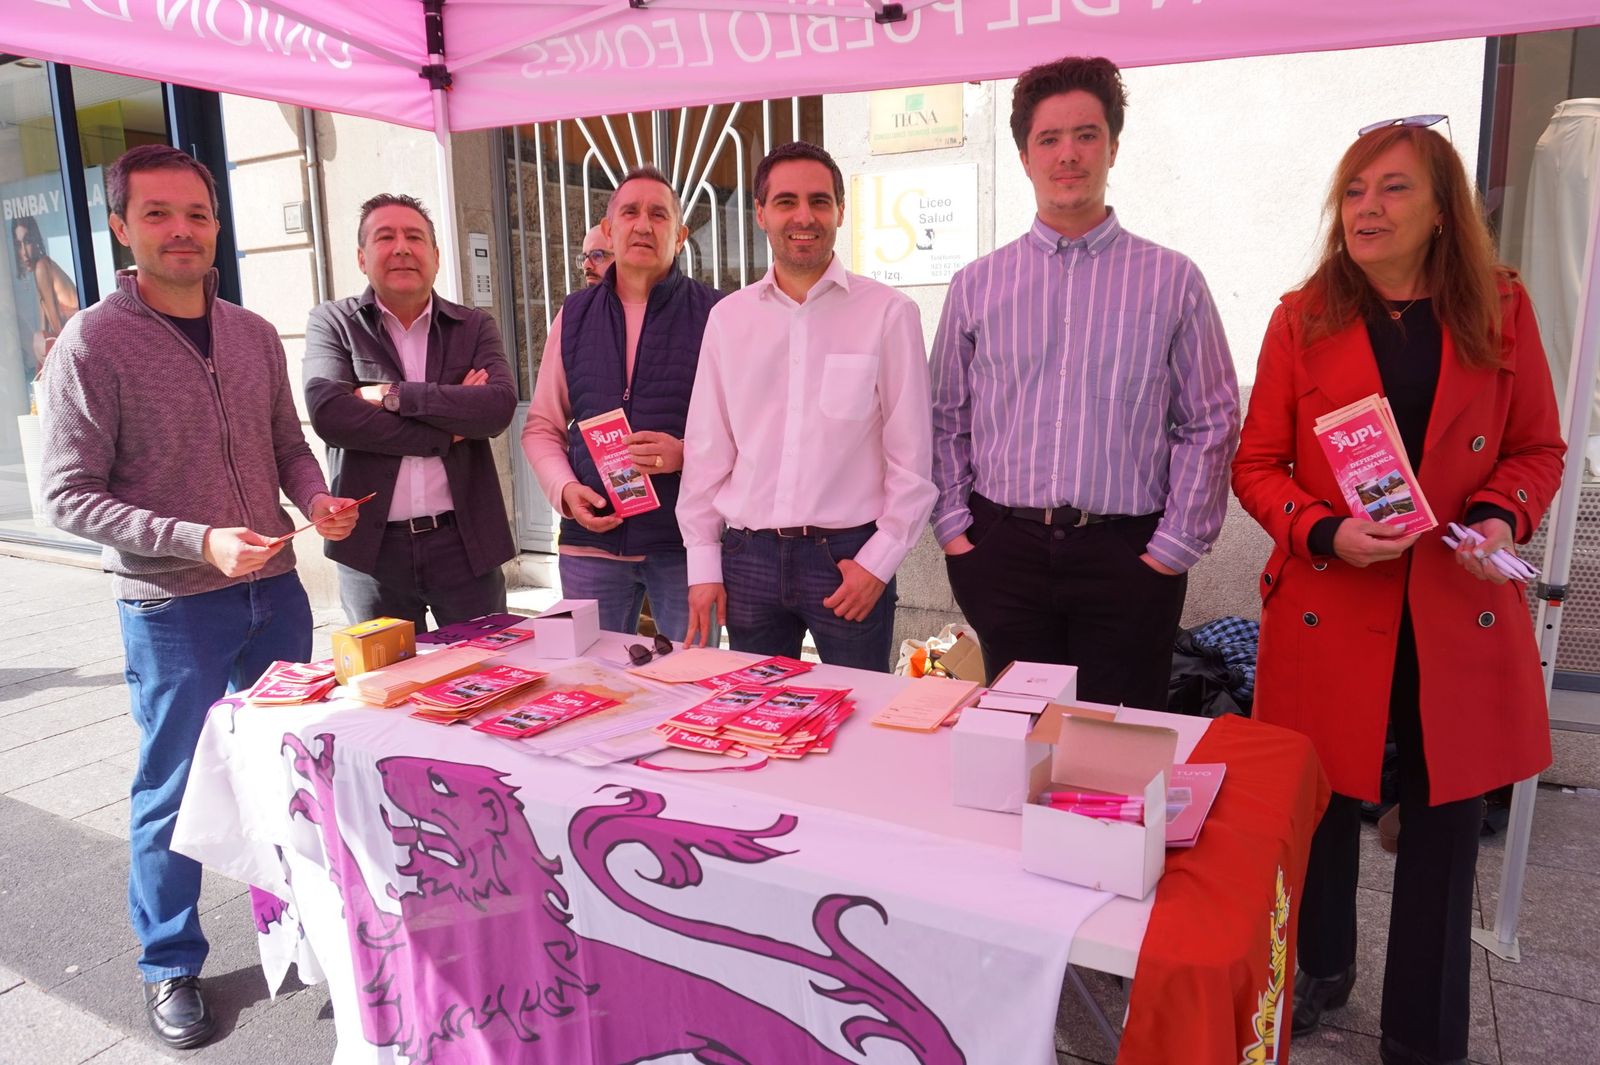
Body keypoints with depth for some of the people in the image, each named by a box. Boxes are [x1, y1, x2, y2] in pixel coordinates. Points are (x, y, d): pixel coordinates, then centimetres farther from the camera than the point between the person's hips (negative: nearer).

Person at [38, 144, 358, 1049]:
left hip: (275, 590, 5)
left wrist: (317, 500, -7)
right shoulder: (93, 345, -10)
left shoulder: (254, 335, 6)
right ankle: (172, 965, 28)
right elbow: (71, 496, -12)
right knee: (175, 790, 8)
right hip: (173, 608, -5)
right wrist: (200, 543, -23)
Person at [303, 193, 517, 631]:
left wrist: (394, 395, -15)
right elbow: (329, 413, -13)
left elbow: (500, 406, -11)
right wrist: (446, 432, -13)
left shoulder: (476, 326, 6)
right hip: (374, 544, 0)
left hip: (466, 539, 1)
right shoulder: (332, 323, 3)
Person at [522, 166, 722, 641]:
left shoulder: (714, 315, -1)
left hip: (686, 542, -3)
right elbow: (541, 427, 13)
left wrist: (686, 453, -19)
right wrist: (566, 491, -4)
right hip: (591, 539, 3)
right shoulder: (573, 316, 10)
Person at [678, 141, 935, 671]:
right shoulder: (727, 317, 7)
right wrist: (703, 564, 6)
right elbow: (706, 448, 8)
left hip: (848, 555, -2)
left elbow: (912, 456, -3)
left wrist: (879, 561, -7)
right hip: (748, 555, 3)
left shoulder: (888, 313, -3)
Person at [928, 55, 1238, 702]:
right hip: (1002, 551, 1)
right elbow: (945, 419, 10)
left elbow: (1212, 425, 2)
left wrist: (1174, 547, -4)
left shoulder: (1173, 280, 4)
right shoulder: (977, 285, 8)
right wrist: (952, 527, 2)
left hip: (1127, 553, -1)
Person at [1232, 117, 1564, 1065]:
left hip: (1458, 619, 1)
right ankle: (1322, 970, 39)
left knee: (1445, 827, 9)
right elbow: (1257, 464, 2)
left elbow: (1539, 449, 11)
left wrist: (1501, 515, -10)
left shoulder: (1500, 311, 5)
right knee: (1323, 812, 10)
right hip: (1329, 616, -1)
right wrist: (1325, 532, -15)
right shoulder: (1304, 319, 2)